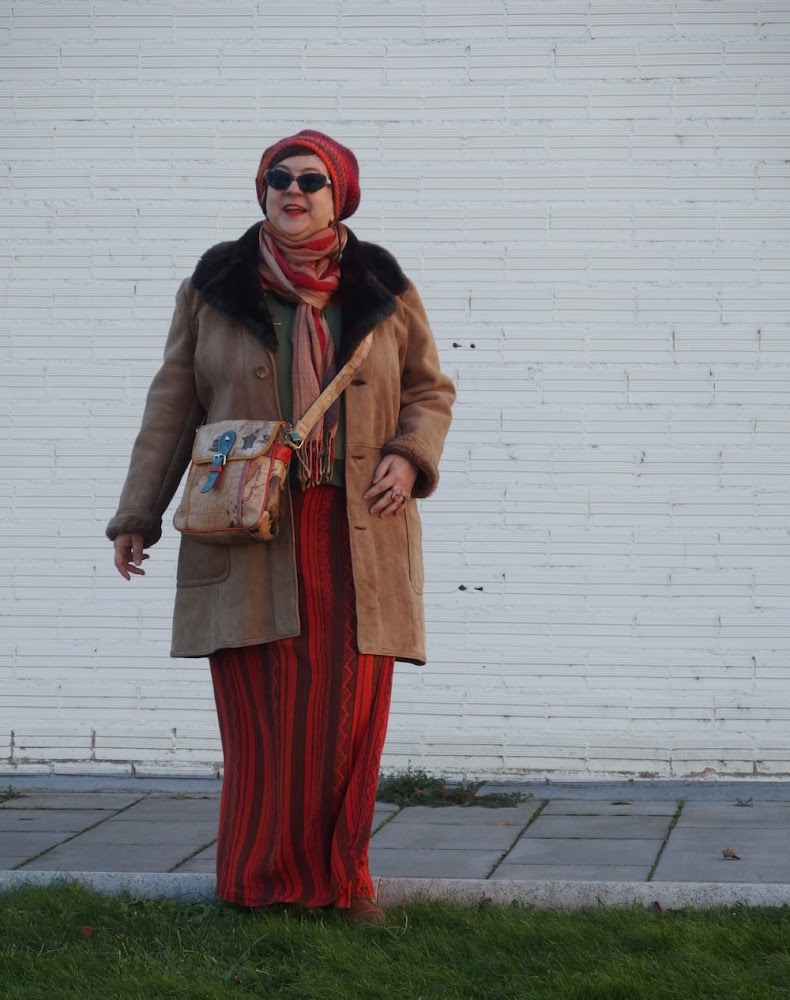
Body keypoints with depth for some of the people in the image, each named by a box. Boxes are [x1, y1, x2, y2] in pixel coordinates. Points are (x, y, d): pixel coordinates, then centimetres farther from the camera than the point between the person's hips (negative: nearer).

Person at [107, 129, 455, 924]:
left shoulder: (383, 290, 11)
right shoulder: (215, 289, 9)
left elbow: (430, 389, 16)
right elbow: (172, 407, 9)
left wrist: (410, 456, -4)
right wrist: (137, 517, 7)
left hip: (356, 538, 1)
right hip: (250, 537, -1)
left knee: (348, 715, -1)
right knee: (262, 716, -4)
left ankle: (340, 880, 11)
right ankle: (261, 883, 7)